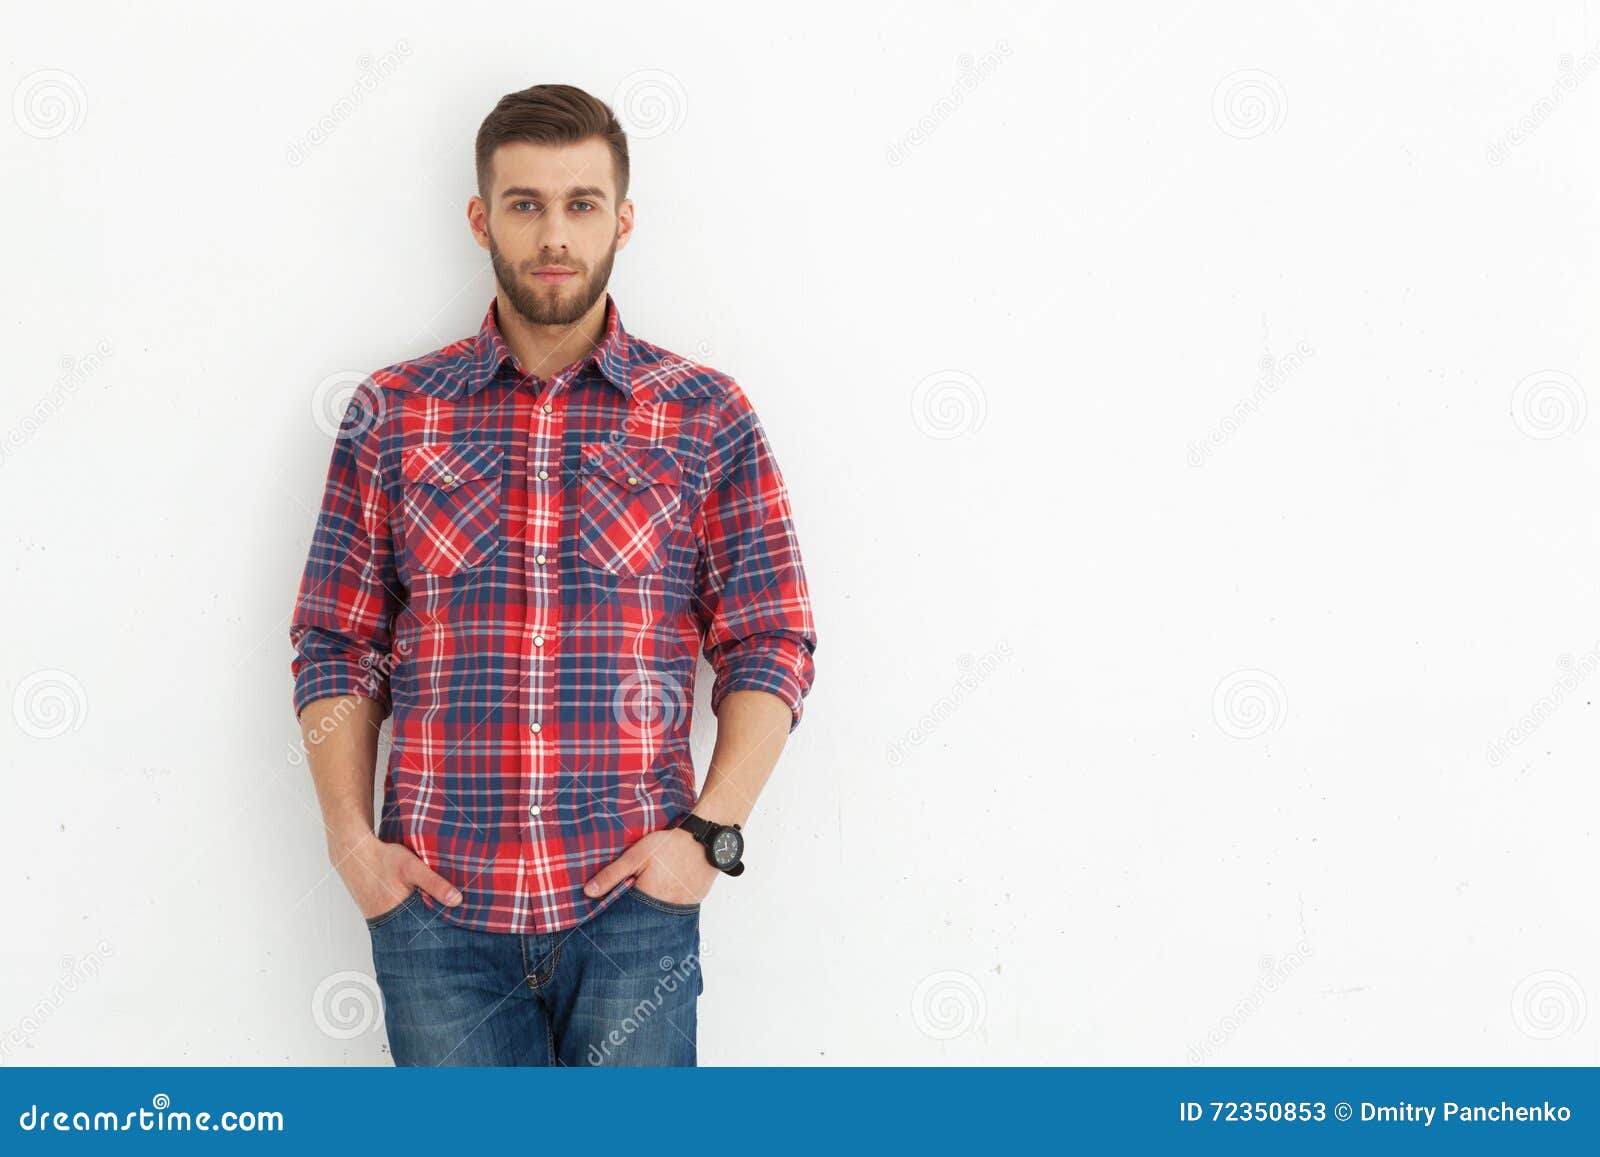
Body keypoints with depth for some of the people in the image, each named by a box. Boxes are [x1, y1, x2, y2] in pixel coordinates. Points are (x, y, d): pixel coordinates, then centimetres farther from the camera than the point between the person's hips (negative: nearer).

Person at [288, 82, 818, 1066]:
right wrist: (351, 838, -2)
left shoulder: (707, 417, 3)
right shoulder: (391, 414, 6)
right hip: (436, 907, 1)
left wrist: (710, 832, -8)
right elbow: (337, 645, 8)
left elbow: (772, 647, 2)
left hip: (632, 903, -1)